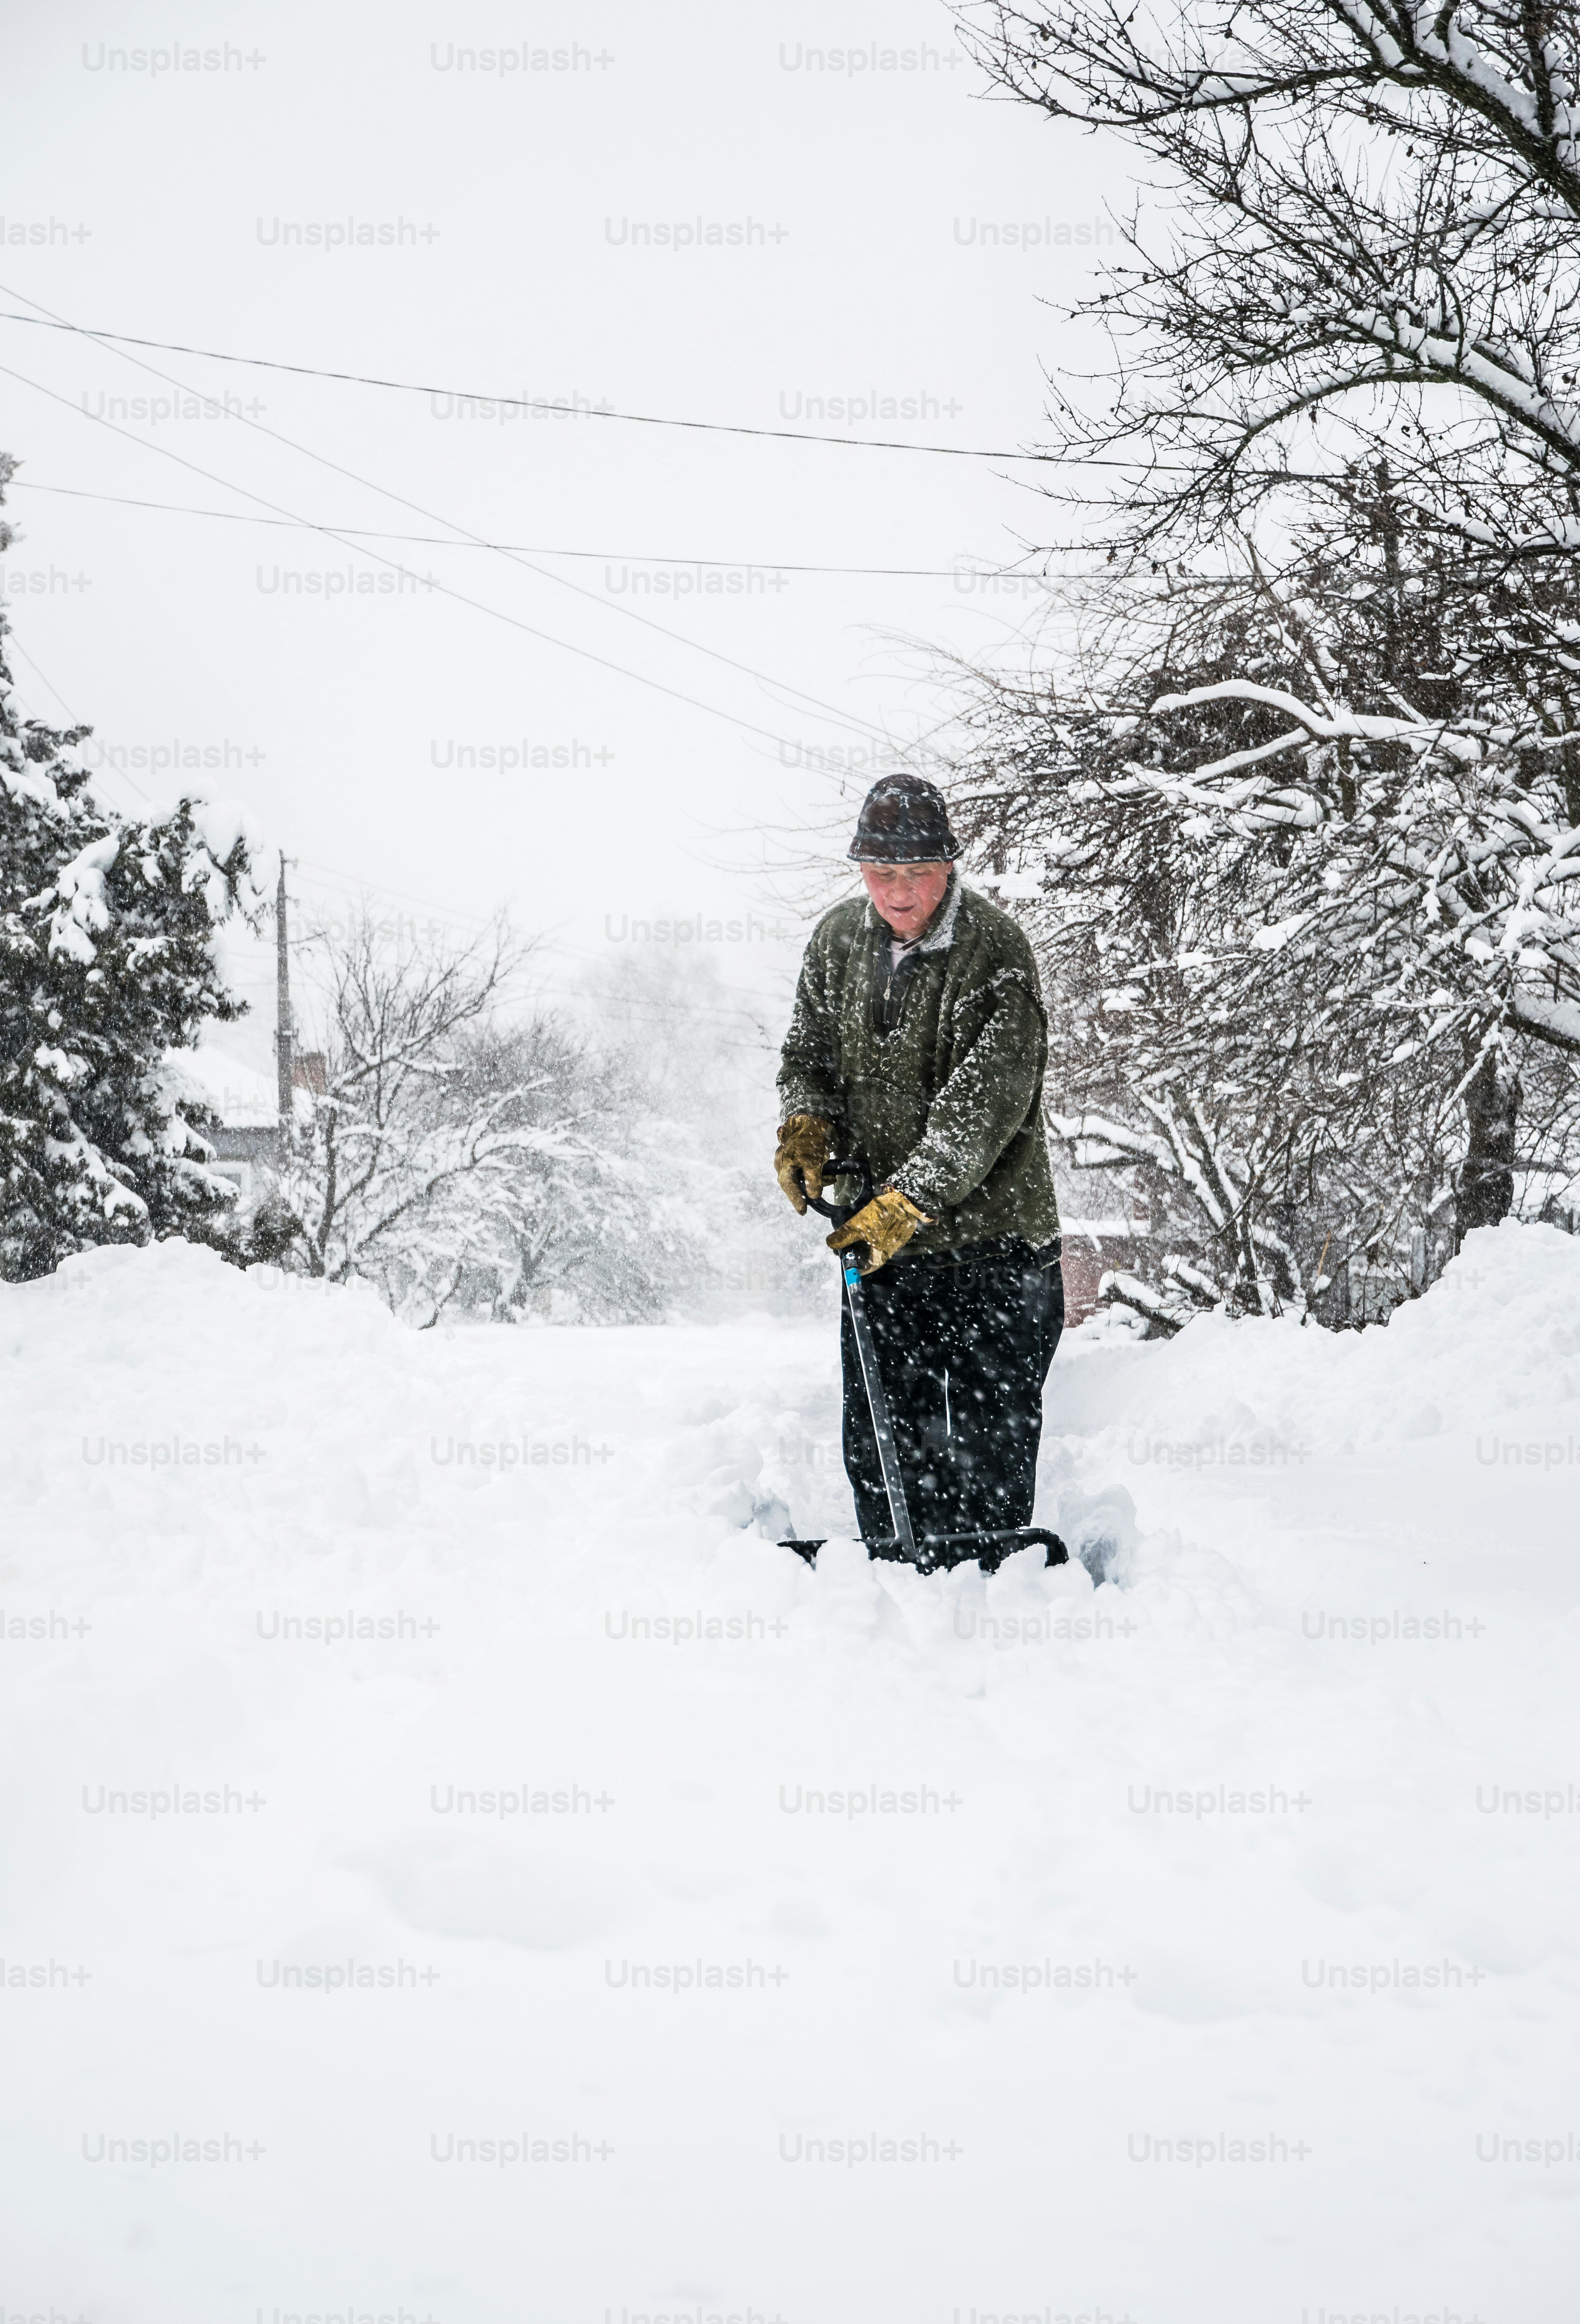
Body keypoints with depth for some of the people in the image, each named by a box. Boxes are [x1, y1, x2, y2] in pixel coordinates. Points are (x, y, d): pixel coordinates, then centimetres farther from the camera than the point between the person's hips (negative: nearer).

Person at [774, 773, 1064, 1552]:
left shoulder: (996, 950, -15)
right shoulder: (837, 939, 5)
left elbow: (985, 1103, -21)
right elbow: (808, 1053, 16)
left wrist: (907, 1202, -26)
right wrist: (805, 1129, -5)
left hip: (991, 1235, -5)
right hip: (878, 1233, 5)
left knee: (990, 1444, -1)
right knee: (878, 1438, 8)